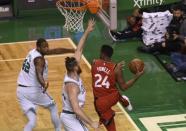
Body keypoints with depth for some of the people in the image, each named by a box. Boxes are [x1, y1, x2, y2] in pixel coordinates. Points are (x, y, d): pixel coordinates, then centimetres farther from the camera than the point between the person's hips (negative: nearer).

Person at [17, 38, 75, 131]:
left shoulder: (33, 52, 11)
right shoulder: (39, 59, -17)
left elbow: (55, 51, 17)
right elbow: (39, 74, -35)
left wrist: (72, 50, 22)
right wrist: (44, 84, -55)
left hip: (21, 90, 7)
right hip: (33, 90, -7)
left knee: (32, 121, 2)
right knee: (53, 108, 18)